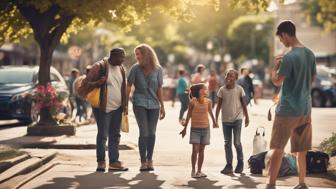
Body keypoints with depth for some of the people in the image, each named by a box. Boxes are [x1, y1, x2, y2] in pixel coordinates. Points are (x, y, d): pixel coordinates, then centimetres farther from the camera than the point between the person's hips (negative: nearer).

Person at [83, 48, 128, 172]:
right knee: (102, 135, -2)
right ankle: (101, 161, 9)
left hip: (117, 108, 7)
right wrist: (98, 83, -28)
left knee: (115, 135, 9)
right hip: (103, 108, -7)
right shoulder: (99, 67, -10)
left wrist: (124, 105, 13)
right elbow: (86, 83, -10)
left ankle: (114, 161, 16)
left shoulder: (120, 69, 11)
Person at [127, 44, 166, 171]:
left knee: (151, 133, 6)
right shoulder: (135, 69, -3)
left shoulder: (157, 69, 1)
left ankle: (149, 160, 18)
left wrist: (162, 106, 9)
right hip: (139, 103, -2)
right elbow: (128, 86, 0)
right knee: (144, 132, -8)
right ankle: (143, 161, 0)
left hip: (154, 104, 2)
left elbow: (159, 89, 6)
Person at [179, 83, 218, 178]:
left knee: (201, 149, 7)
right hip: (195, 129, -3)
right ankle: (193, 171, 2)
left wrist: (214, 122, 24)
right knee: (195, 149, -7)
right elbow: (189, 115, -1)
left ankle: (199, 171, 14)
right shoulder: (193, 102, -9)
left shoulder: (208, 101, -2)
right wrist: (185, 128, 3)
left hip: (205, 128, 3)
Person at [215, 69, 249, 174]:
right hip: (225, 120, 3)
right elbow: (219, 105, 4)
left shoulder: (239, 89, -5)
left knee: (237, 142, -4)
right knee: (227, 143, 5)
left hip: (237, 119, -3)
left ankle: (240, 163, 14)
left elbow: (243, 104, 2)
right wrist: (216, 119, 2)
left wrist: (247, 117, 3)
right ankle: (229, 165, 11)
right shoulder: (222, 90, 0)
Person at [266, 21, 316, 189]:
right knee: (301, 149, 14)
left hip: (288, 110, -7)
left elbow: (277, 81, -15)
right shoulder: (310, 54, 5)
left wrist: (275, 66, 1)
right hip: (305, 108, 7)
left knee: (277, 147, -1)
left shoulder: (289, 58, -19)